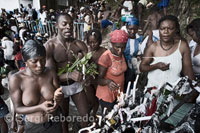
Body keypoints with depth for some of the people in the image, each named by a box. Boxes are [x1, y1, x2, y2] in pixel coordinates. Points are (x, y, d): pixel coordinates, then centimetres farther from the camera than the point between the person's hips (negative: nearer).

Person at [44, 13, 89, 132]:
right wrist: (69, 75, -40)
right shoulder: (49, 46, -18)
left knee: (86, 114, 14)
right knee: (64, 116, 21)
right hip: (60, 87, -2)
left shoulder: (79, 44, -10)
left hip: (77, 84, 3)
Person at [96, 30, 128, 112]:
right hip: (107, 96, -6)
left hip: (119, 94, 7)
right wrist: (108, 81, -39)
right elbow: (100, 79, -18)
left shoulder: (121, 54, 0)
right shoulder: (105, 57, -23)